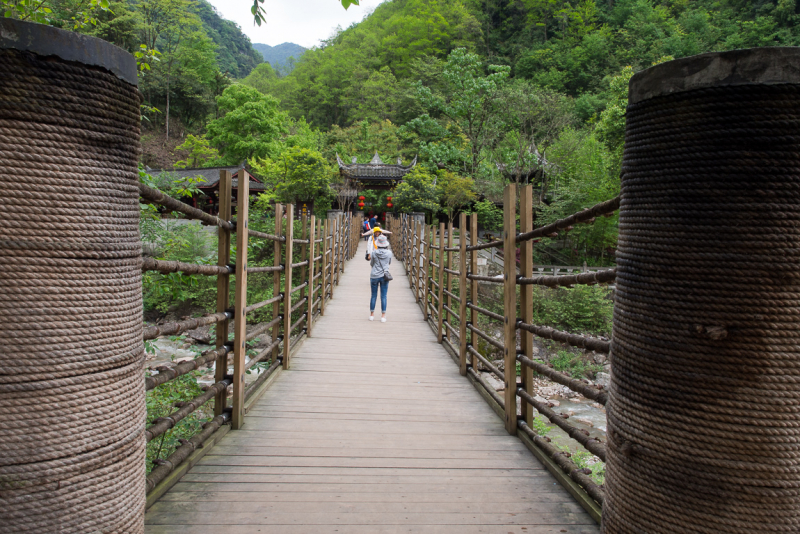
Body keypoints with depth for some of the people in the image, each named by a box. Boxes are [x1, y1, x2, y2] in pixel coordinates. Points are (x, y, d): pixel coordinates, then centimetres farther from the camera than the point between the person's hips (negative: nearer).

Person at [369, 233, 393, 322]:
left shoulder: (374, 253, -9)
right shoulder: (389, 252, -6)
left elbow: (371, 264, 5)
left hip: (374, 276, 0)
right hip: (384, 276, 0)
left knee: (373, 296, 10)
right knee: (383, 296, 5)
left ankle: (372, 315, 19)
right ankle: (383, 316, 7)